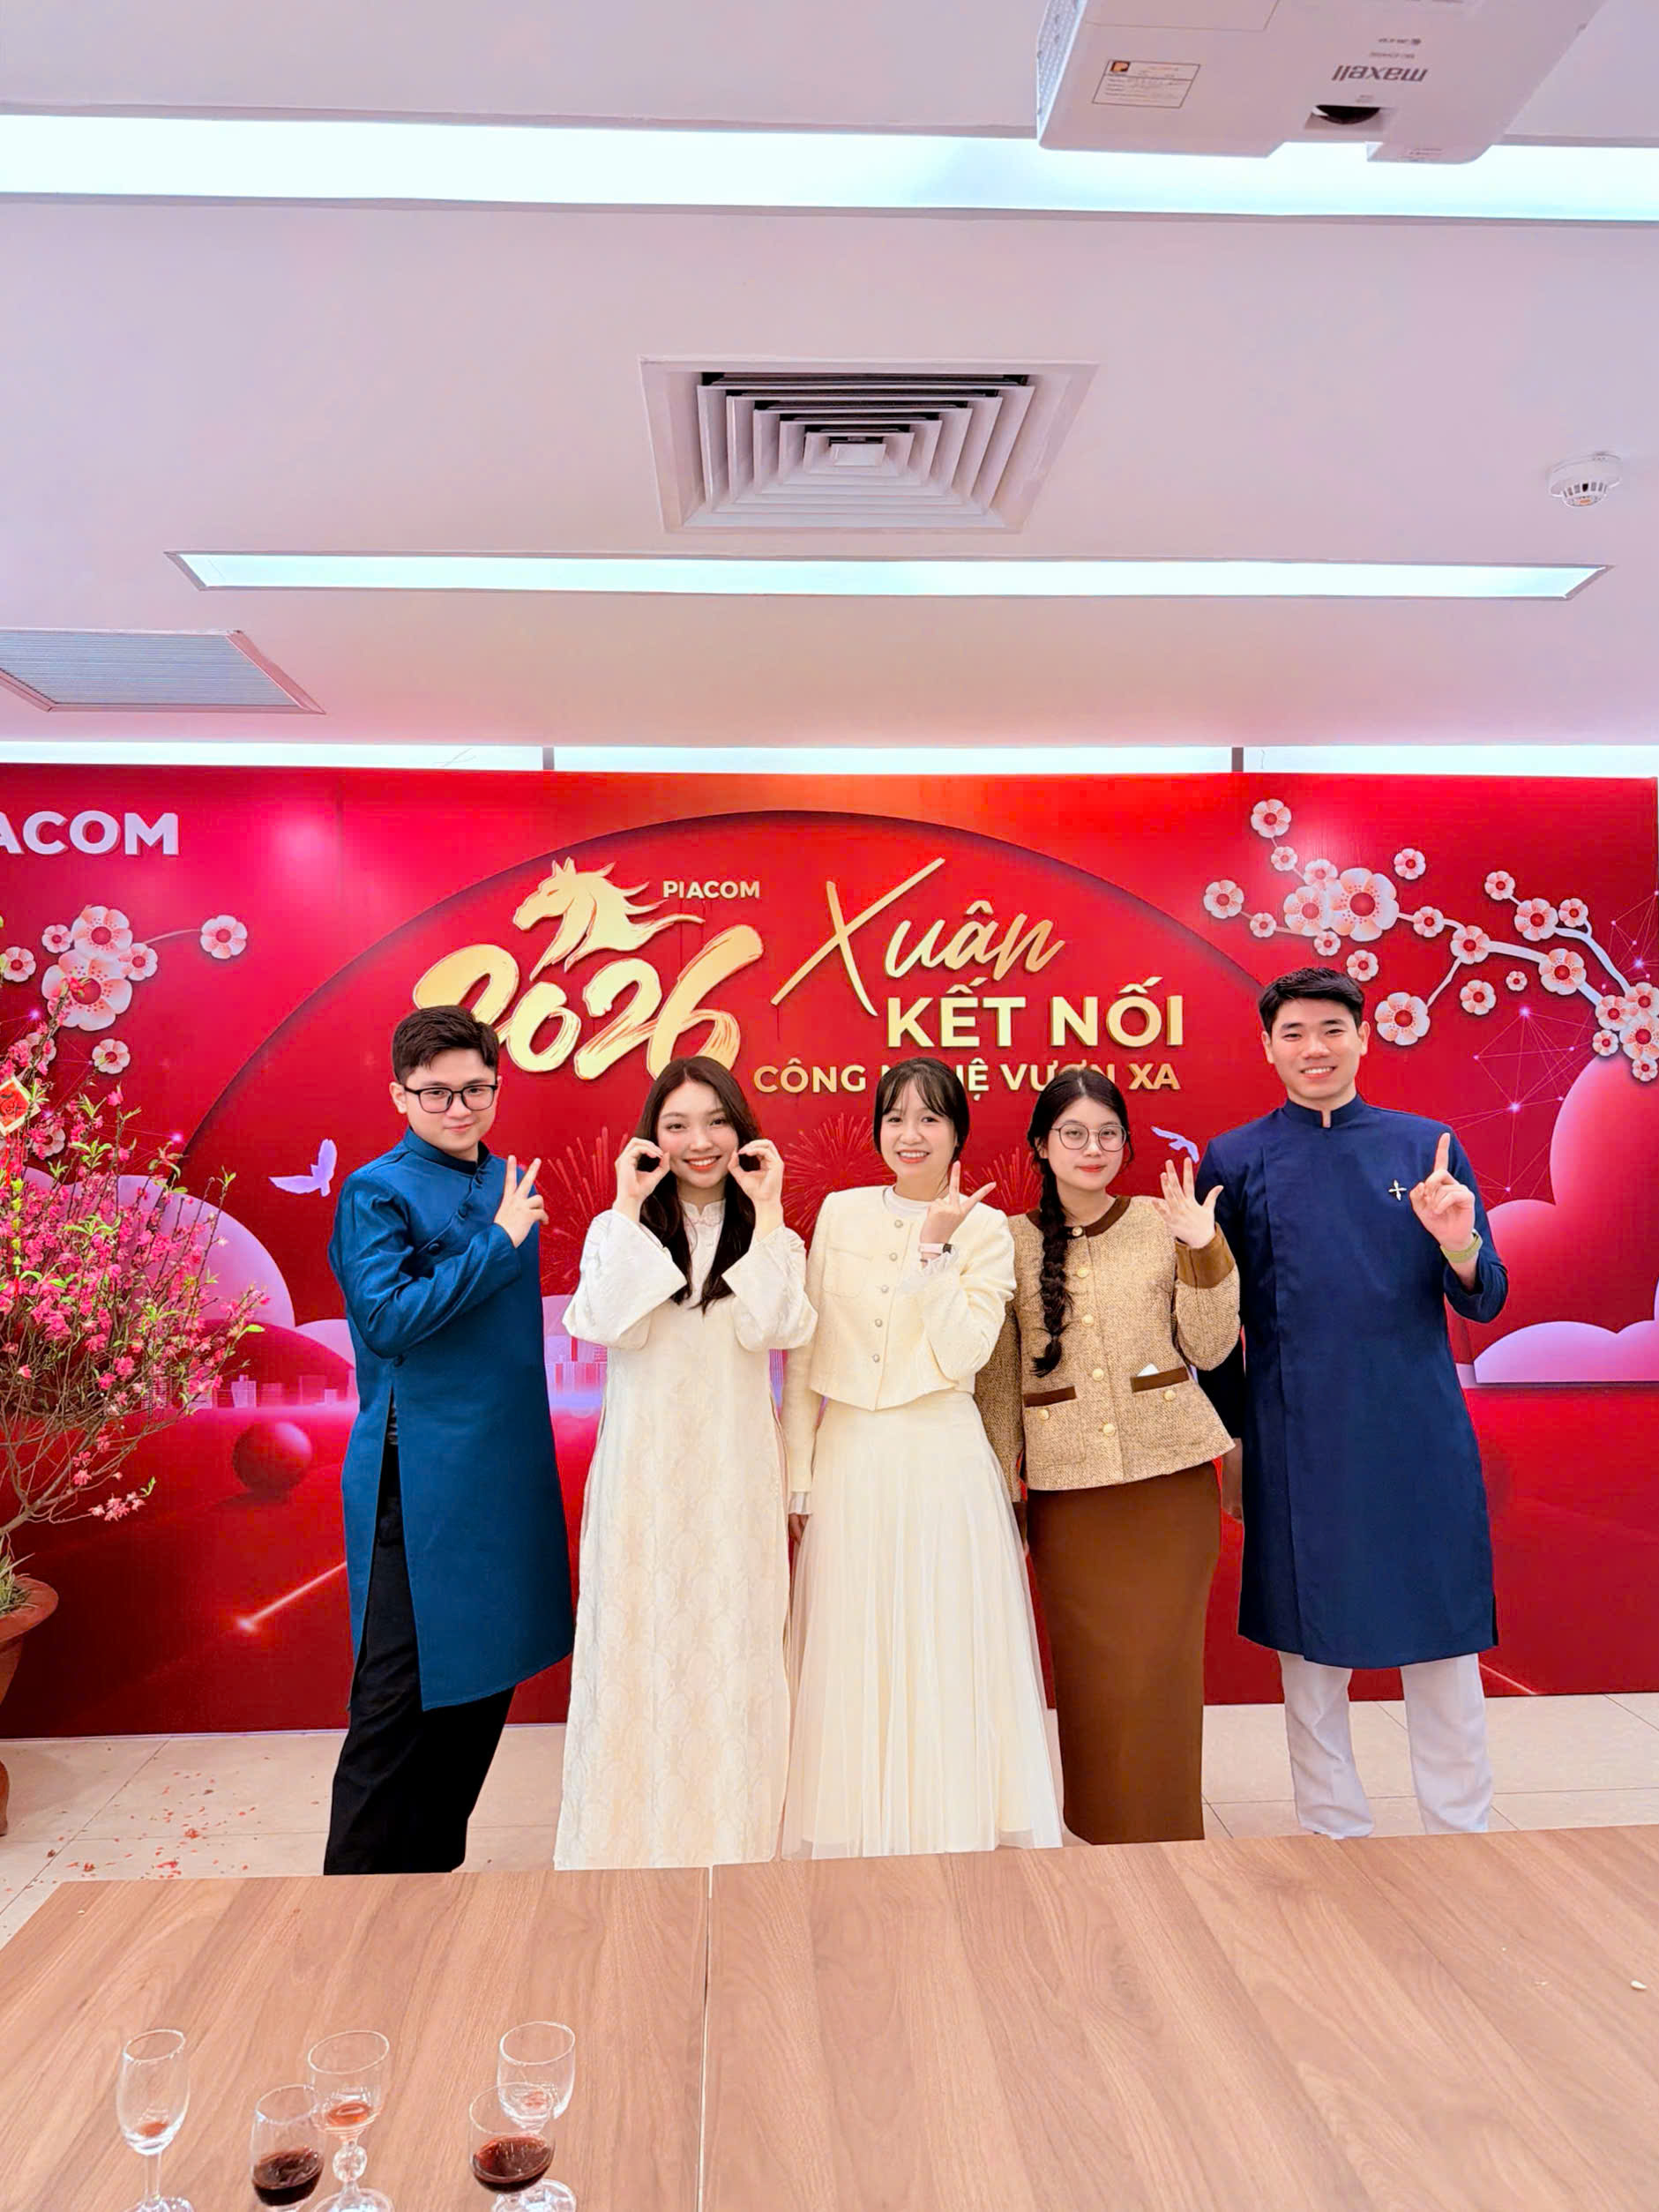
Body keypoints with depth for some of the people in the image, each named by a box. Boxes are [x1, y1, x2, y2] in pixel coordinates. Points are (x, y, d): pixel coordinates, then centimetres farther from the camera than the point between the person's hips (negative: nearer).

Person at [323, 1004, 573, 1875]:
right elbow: (386, 1319, -22)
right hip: (419, 1473, -7)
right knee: (400, 1696, 3)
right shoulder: (379, 1192, -10)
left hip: (508, 1468, 7)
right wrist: (499, 1241, -20)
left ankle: (435, 1864, 34)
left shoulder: (510, 1182, 10)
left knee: (486, 1677, 16)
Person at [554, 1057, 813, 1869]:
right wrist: (629, 1209, -13)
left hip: (735, 1466, 1)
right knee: (641, 1641, 6)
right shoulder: (620, 1227, 4)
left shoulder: (771, 1232, 5)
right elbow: (610, 1325, -14)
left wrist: (766, 1210, -12)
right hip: (643, 1466, 0)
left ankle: (729, 1836, 23)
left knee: (732, 1642, 6)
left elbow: (772, 1328, -13)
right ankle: (635, 1835, 23)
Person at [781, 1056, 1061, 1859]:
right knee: (852, 1658, 11)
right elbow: (804, 1356, 4)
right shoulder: (840, 1214, 4)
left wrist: (934, 1247, -15)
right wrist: (797, 1478, 3)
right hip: (848, 1461, 2)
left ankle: (951, 1835, 25)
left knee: (943, 1652, 6)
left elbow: (964, 1353, -12)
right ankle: (853, 1840, 28)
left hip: (941, 1462, -2)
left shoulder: (986, 1229, -1)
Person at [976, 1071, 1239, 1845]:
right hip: (1067, 1490, 0)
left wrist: (1205, 1251, -9)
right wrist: (1001, 1494, 5)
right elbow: (996, 1379, 5)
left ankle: (1166, 1838, 24)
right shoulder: (1010, 1243, 1)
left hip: (1171, 1478, 0)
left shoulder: (1162, 1225, 2)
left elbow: (1209, 1351, 2)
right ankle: (1103, 1830, 29)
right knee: (1092, 1671, 8)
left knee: (1160, 1669, 5)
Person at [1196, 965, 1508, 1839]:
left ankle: (1461, 1835, 31)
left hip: (1419, 1437, 1)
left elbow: (1483, 1303, 4)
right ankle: (1333, 1834, 31)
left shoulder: (1428, 1145, 3)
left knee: (1443, 1643, 11)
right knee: (1310, 1645, 11)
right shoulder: (1234, 1161, -1)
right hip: (1297, 1447, -1)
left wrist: (1458, 1244, -17)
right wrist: (1234, 1441, 4)